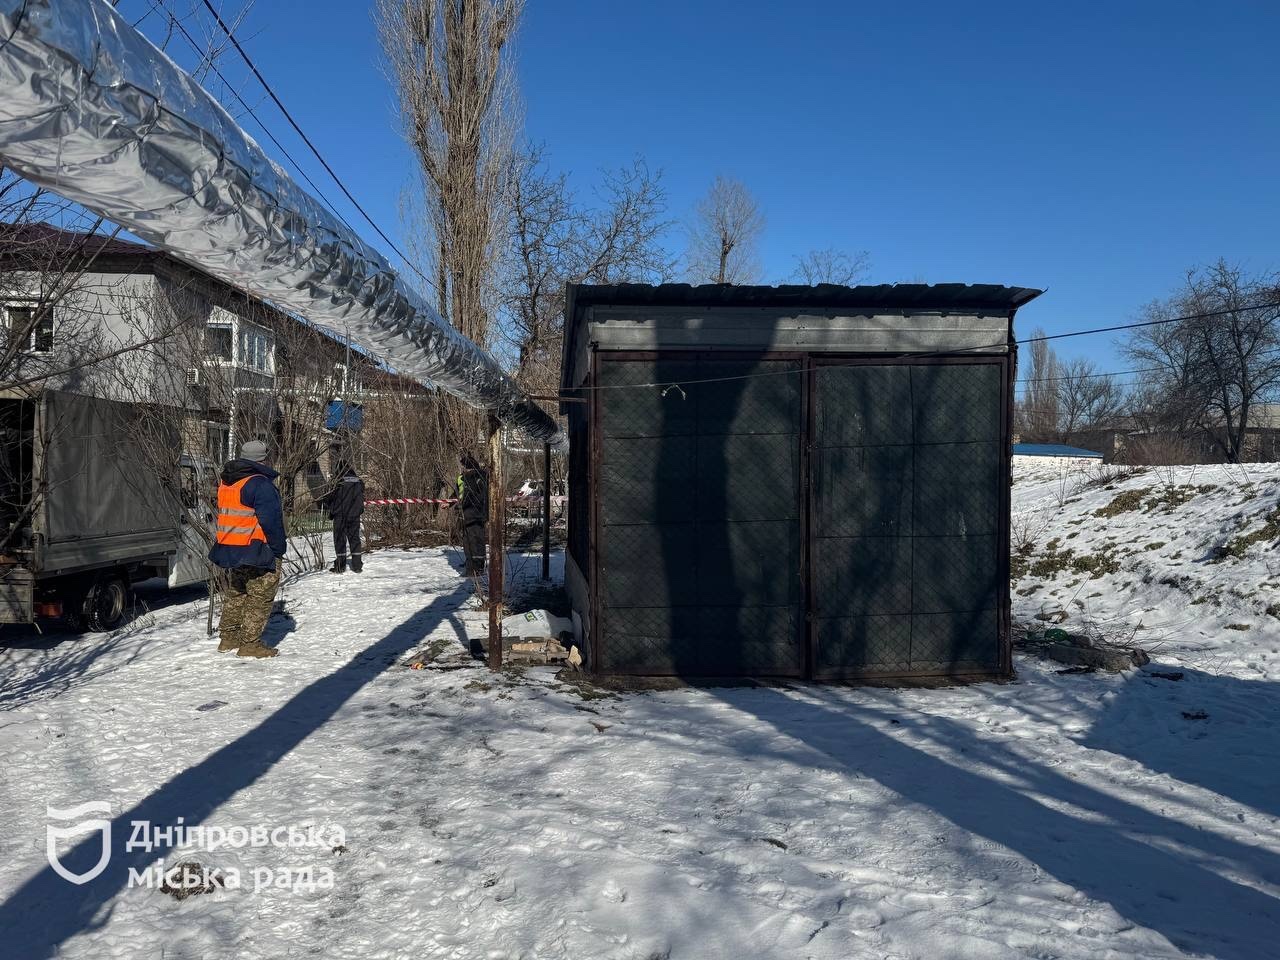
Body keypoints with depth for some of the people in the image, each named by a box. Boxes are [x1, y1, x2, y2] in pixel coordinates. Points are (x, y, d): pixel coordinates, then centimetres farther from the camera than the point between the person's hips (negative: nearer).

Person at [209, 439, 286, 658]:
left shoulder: (226, 483, 12)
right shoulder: (260, 484, -17)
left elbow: (226, 516, 18)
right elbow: (271, 521, -20)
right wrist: (279, 548, -9)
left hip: (228, 548, 9)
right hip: (255, 550, -9)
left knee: (235, 593, 22)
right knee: (260, 597, 0)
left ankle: (228, 637, 28)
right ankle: (250, 643, 1)